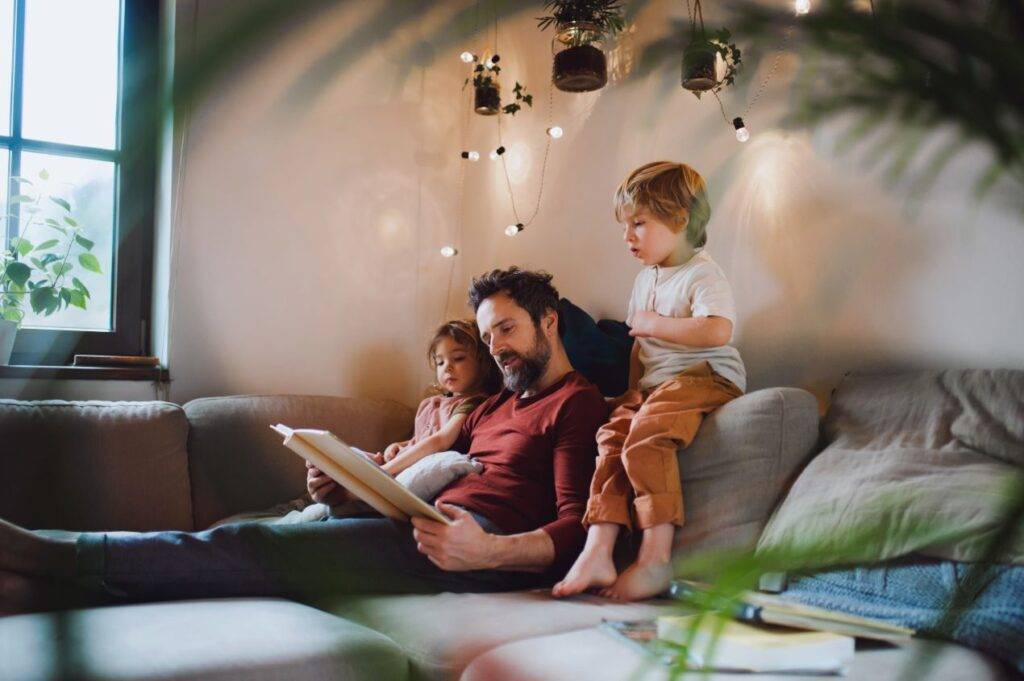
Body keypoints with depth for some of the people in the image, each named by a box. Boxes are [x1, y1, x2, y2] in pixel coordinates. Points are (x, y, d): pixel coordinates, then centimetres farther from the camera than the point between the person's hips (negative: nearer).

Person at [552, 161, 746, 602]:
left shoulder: (702, 275, -8)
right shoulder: (645, 279, 21)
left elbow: (718, 331, -27)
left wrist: (653, 323, -17)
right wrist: (634, 389, 16)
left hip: (702, 377, -9)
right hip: (653, 383, 9)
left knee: (645, 439, -31)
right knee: (612, 437, -14)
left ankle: (655, 558, -28)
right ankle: (597, 553, -20)